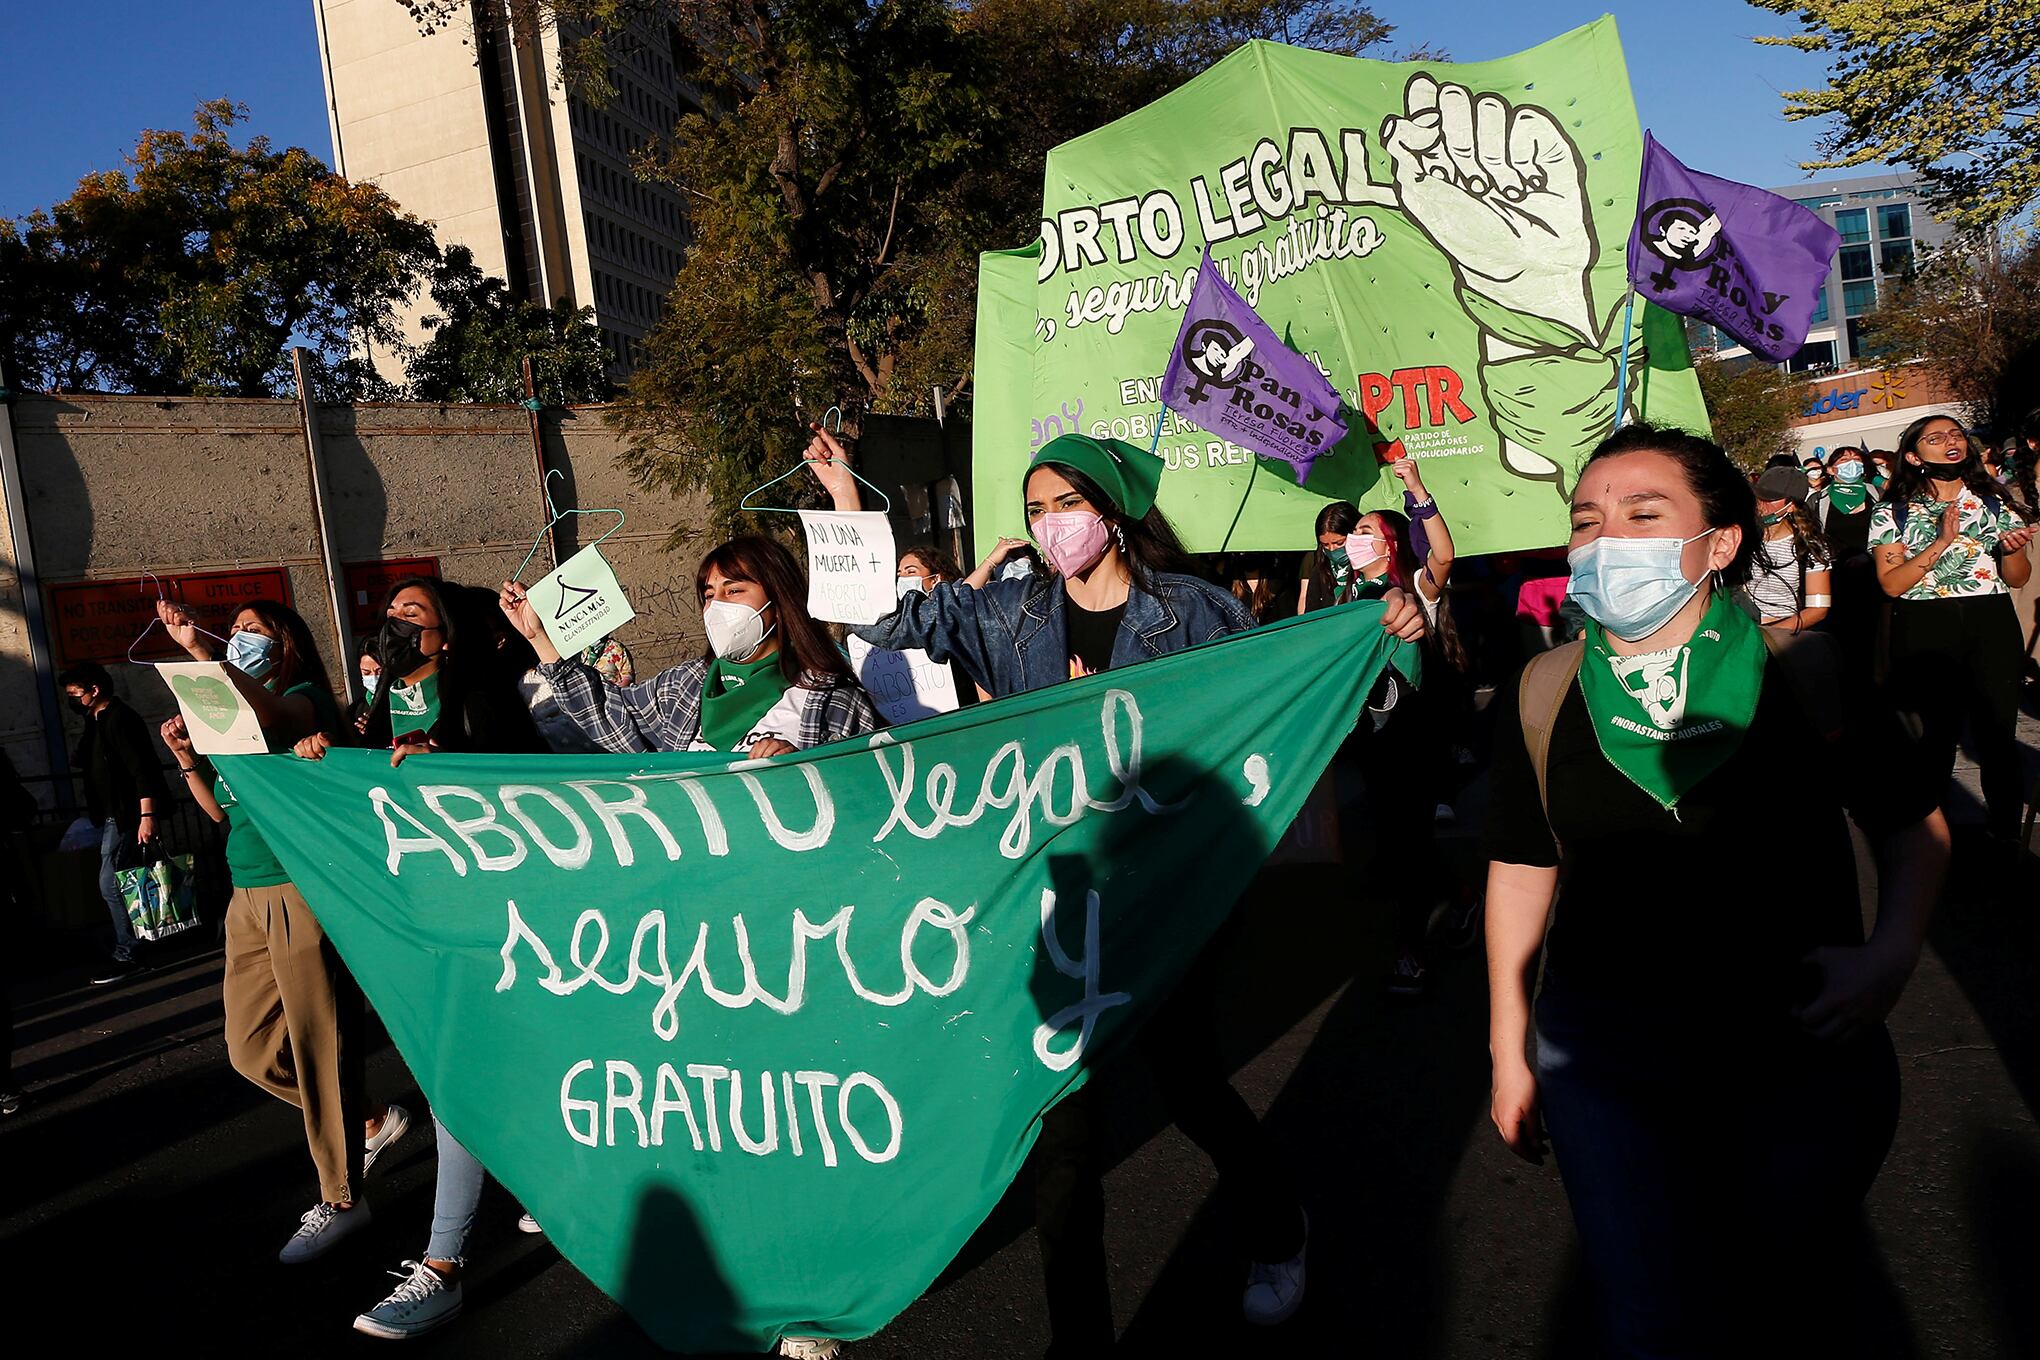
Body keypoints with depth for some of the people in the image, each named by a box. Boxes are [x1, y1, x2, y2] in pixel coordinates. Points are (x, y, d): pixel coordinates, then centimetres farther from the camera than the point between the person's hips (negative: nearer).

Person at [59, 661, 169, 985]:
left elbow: (141, 770, -23)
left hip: (125, 814, -10)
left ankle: (126, 956, -3)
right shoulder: (97, 721, 15)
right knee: (114, 884, 13)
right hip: (111, 814, 10)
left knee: (110, 884, -9)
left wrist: (147, 816, -27)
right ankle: (126, 952, 22)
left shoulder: (119, 718, -15)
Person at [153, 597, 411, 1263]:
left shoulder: (305, 697, -5)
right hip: (249, 897, 9)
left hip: (302, 890, -9)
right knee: (252, 1049, 12)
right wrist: (186, 757, 9)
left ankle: (339, 1202, 6)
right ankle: (372, 1121, 28)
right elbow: (222, 809, 22)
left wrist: (201, 650, -35)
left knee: (317, 1045, -4)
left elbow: (272, 717, -31)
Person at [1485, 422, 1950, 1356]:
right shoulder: (1540, 700, -5)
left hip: (1807, 1047, 0)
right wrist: (1509, 1050, 5)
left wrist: (1890, 956, -12)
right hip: (1607, 1059, 0)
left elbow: (1912, 826, 5)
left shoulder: (1804, 673, -8)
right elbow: (1522, 870, 3)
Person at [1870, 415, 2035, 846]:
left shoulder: (1993, 502, 12)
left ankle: (2006, 826, 17)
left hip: (1991, 626, 2)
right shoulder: (1894, 512, 3)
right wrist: (1942, 542, -17)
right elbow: (1891, 584, -9)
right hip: (1924, 629, -2)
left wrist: (2012, 549, -8)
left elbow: (2018, 579, 13)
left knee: (1998, 728, 0)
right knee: (1938, 731, 2)